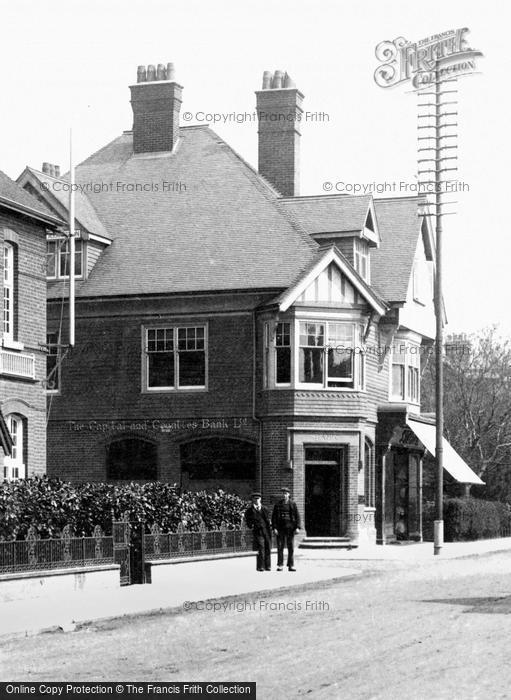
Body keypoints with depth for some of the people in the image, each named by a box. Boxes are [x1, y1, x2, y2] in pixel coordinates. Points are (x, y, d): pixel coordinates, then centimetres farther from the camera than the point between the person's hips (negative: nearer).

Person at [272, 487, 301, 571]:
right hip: (280, 528, 0)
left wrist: (297, 527, -6)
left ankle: (291, 565, 4)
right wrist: (274, 528, -6)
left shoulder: (292, 504, 4)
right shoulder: (278, 504, 5)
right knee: (280, 547, 0)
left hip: (290, 528, 0)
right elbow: (274, 516, 4)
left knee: (291, 548, 0)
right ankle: (280, 565, 4)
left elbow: (297, 516, 3)